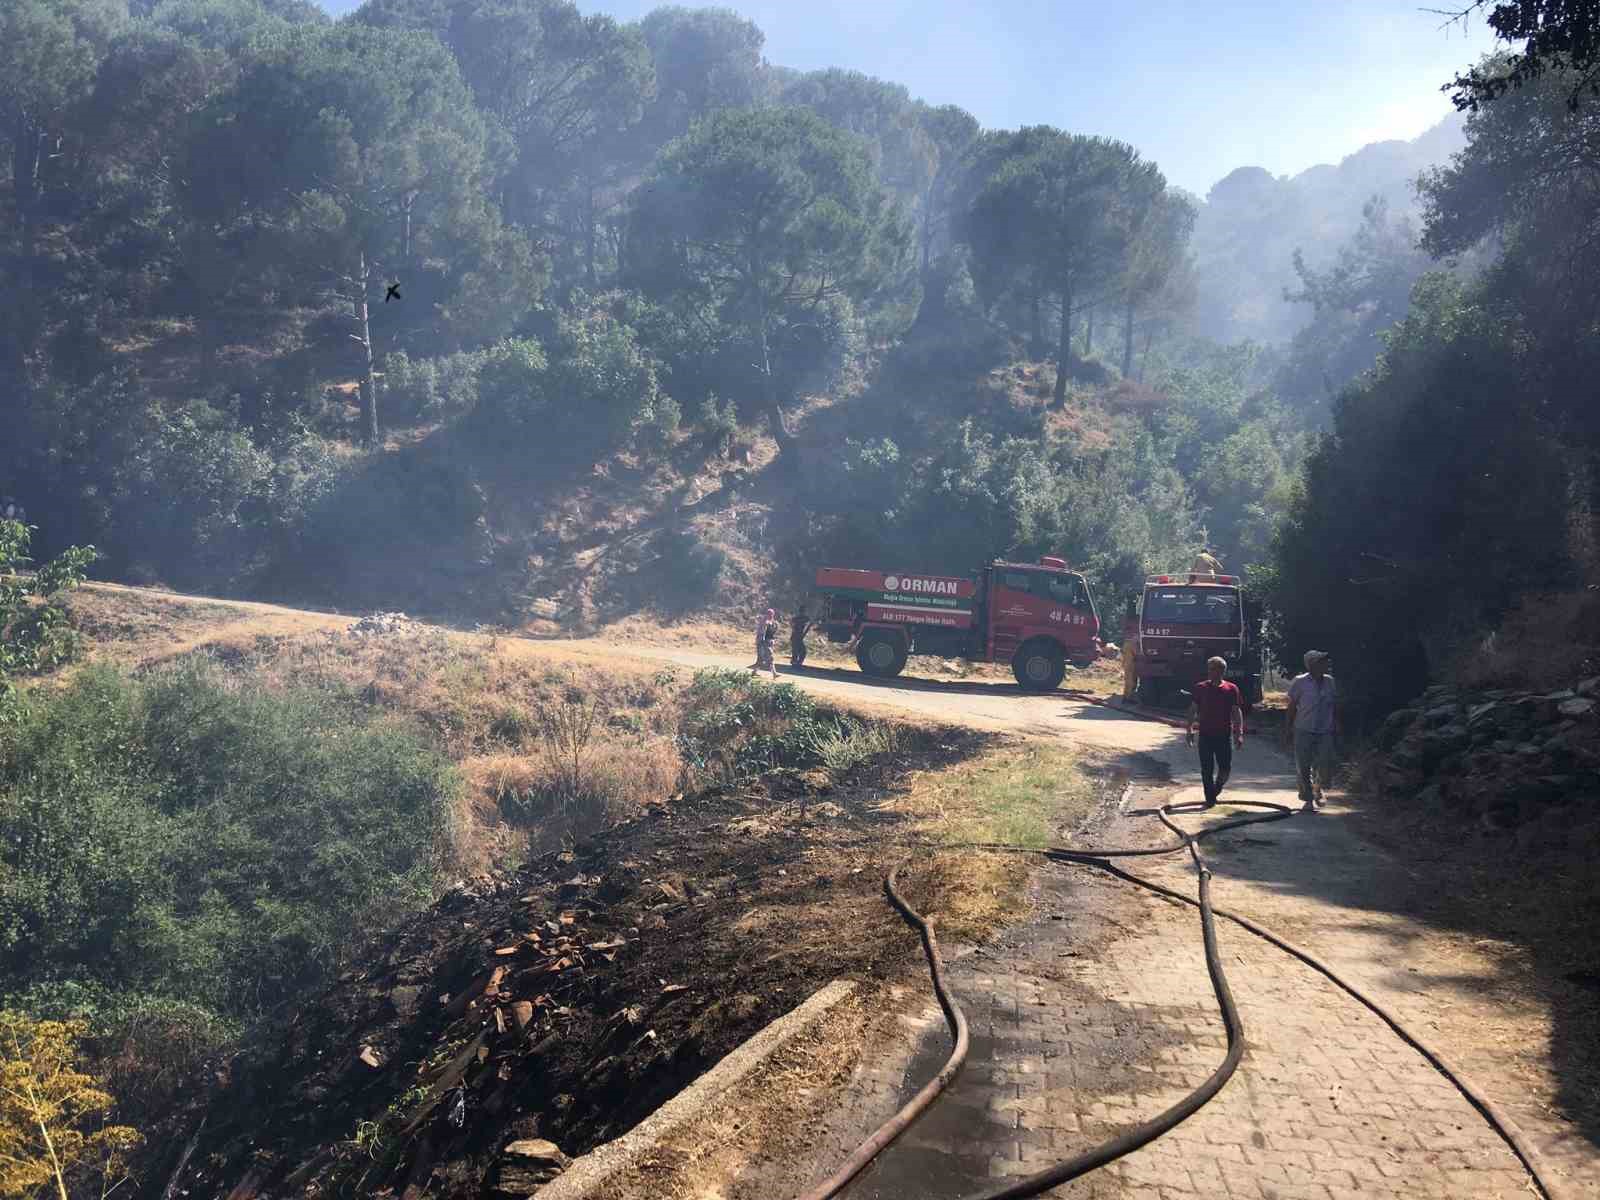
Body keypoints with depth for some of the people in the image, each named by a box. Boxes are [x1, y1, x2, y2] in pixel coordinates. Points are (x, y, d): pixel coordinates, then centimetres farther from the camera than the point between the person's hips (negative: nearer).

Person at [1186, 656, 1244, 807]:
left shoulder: (1231, 689, 0)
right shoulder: (1200, 688, 2)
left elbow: (1237, 712, 1)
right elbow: (1193, 710, 7)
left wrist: (1239, 733, -5)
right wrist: (1189, 729, 1)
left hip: (1224, 735, 0)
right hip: (1205, 735, 1)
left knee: (1225, 768, 2)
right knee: (1206, 770, 1)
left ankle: (1216, 790, 29)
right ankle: (1210, 799, 10)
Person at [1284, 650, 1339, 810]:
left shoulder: (1330, 681, 3)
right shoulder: (1300, 682, -7)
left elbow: (1335, 705, 13)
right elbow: (1292, 706, -1)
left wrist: (1336, 725, 8)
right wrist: (1288, 729, -1)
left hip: (1325, 732, 3)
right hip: (1304, 731, -2)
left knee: (1326, 765, -5)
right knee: (1303, 768, 2)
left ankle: (1318, 788, 25)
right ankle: (1308, 800, 16)